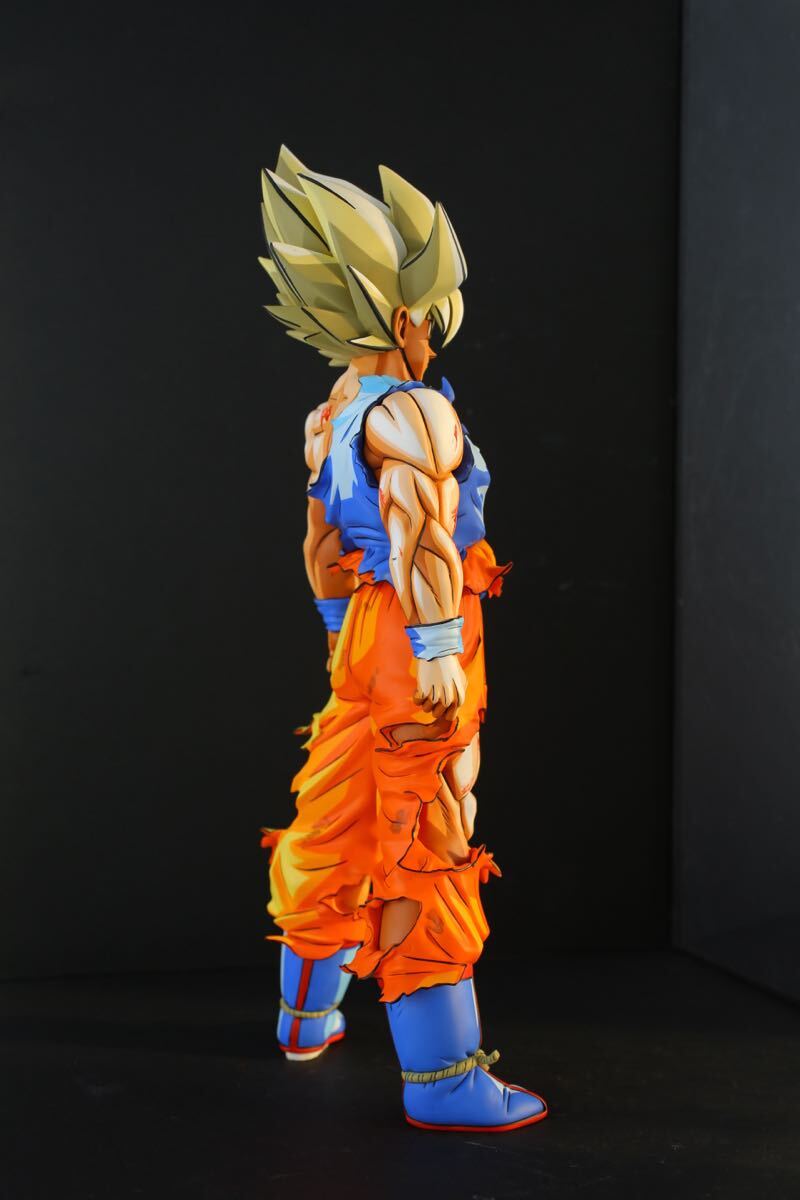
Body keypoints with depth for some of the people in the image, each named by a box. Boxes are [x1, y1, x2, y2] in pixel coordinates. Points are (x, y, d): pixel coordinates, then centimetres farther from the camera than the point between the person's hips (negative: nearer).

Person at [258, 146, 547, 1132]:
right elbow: (420, 530, -28)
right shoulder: (408, 411, -15)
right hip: (418, 650, -9)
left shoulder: (331, 420, 13)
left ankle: (307, 1013, 37)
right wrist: (437, 648, -28)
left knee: (340, 824, 20)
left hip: (365, 643, 9)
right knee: (425, 851, -7)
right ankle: (443, 1082, 0)